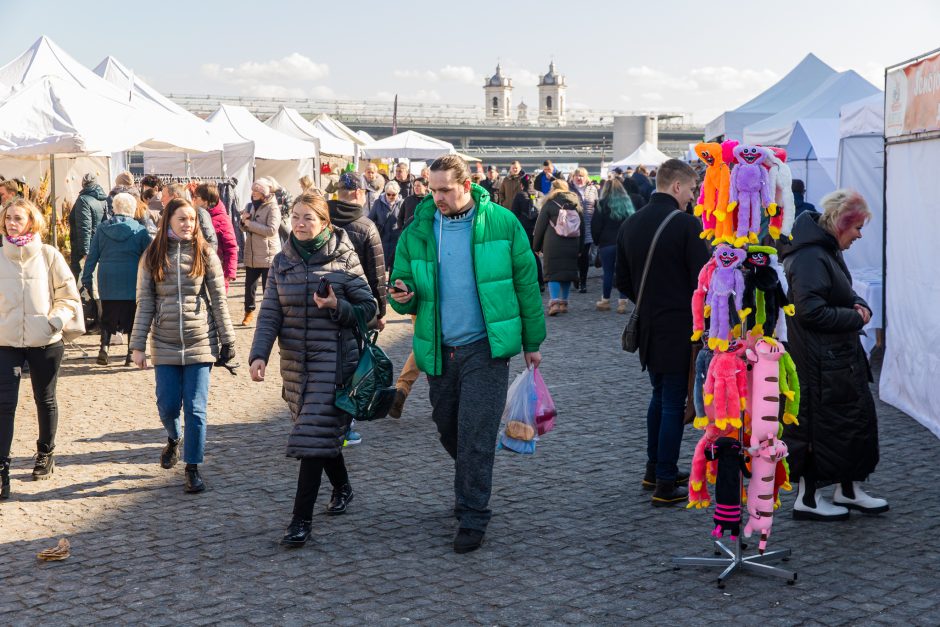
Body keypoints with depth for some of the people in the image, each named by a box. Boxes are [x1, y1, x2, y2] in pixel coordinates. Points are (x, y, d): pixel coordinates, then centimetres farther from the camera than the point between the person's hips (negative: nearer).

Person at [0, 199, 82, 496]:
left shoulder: (48, 255, -3)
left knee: (45, 400, 14)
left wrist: (55, 321, -12)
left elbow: (69, 297, 1)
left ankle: (45, 454, 34)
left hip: (45, 342, 0)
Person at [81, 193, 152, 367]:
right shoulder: (140, 230, -3)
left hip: (107, 283, 2)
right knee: (133, 318, 7)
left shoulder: (102, 229, 3)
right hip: (132, 283, -2)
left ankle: (104, 346, -8)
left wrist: (87, 279, 12)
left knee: (107, 318, 11)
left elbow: (92, 256, 5)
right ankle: (132, 353, 3)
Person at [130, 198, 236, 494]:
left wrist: (227, 341, 0)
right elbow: (145, 303, 3)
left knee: (196, 408, -2)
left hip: (200, 343, -1)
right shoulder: (152, 256, 2)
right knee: (167, 406, 5)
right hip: (165, 345, 1)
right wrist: (138, 345, 0)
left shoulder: (205, 254, -1)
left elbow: (219, 300, 1)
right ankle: (173, 439, 38)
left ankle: (193, 468, 11)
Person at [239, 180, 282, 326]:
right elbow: (243, 227, 18)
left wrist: (250, 223, -19)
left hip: (268, 255, -6)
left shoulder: (272, 208, -10)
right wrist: (243, 220, -6)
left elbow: (272, 230, -22)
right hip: (251, 254, 6)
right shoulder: (250, 206, 10)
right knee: (249, 285, 12)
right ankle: (249, 312, 29)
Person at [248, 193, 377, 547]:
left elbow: (368, 308, -2)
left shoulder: (344, 258, -6)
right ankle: (342, 487, 40)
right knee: (321, 432, 15)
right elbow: (270, 314, 1)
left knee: (314, 436, -10)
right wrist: (259, 354, -12)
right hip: (295, 362, 5)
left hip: (334, 361, -5)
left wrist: (338, 308, -20)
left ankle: (302, 519, -6)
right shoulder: (282, 261, 6)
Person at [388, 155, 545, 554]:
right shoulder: (417, 232, 3)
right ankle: (470, 488, 43)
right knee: (448, 429, 16)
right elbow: (403, 282, 10)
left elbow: (525, 282, 1)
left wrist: (532, 341, 2)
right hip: (439, 350, 4)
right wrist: (404, 297, -16)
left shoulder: (500, 223, -4)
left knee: (475, 435, -7)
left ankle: (473, 518, 3)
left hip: (485, 348, -4)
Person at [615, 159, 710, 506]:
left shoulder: (630, 224, 6)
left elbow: (623, 282, 12)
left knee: (659, 396, 21)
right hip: (679, 327, -7)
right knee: (674, 403, 0)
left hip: (648, 325, 7)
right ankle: (665, 485, 4)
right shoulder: (686, 224, -16)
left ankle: (654, 470, 29)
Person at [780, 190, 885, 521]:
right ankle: (807, 499, 14)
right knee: (820, 423, 0)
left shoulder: (829, 250, 12)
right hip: (820, 361, -11)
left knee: (858, 417, 16)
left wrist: (858, 304, 2)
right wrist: (855, 318, -16)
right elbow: (810, 309, -26)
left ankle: (849, 489, 29)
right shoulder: (810, 257, -21)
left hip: (841, 356, 11)